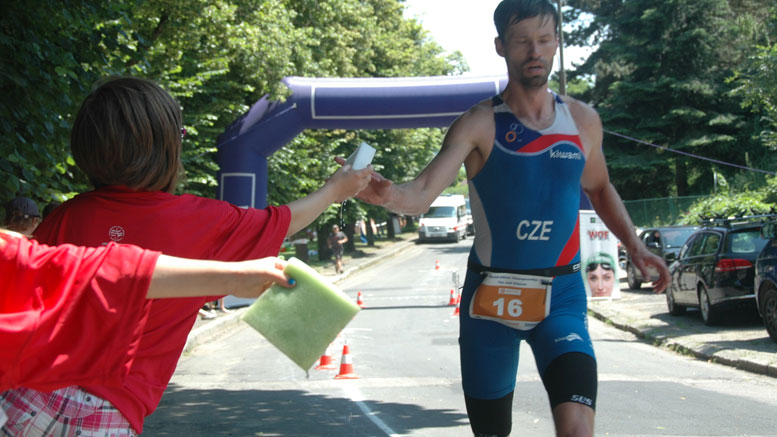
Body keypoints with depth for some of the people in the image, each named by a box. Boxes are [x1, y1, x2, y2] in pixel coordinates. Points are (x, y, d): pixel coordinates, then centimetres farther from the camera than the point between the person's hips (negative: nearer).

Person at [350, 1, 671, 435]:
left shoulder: (583, 120, 4)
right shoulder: (479, 124, -8)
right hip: (491, 296, -1)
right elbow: (421, 195, -21)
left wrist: (634, 244, 9)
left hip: (561, 296, 1)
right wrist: (386, 194, -43)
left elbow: (600, 189, 23)